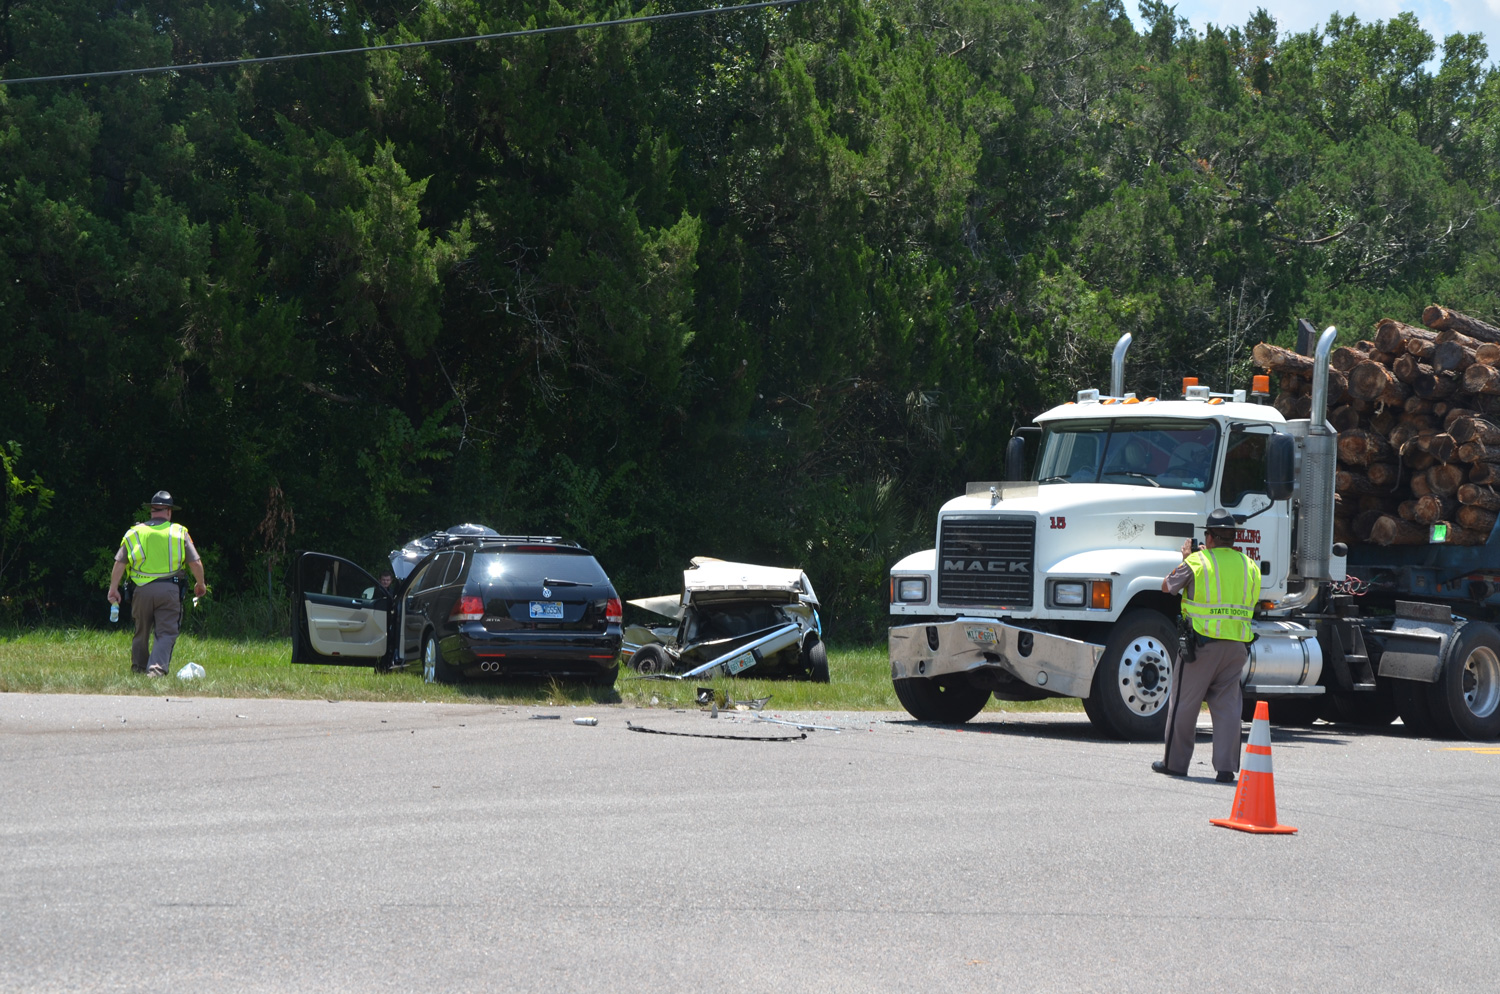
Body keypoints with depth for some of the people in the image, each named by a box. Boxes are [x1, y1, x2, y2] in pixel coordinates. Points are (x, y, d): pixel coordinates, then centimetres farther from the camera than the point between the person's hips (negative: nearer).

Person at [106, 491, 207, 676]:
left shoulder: (135, 533, 9)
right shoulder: (179, 533, 5)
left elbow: (119, 562, 3)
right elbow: (195, 563, 2)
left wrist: (113, 589, 8)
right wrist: (200, 584, 18)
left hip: (142, 590, 2)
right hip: (169, 590, -2)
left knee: (141, 632, 17)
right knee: (166, 633, -3)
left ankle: (138, 668, 26)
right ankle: (157, 668, -20)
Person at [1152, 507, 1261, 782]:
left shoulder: (1197, 562, -7)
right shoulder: (1249, 566, 7)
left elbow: (1167, 587, 6)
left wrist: (1185, 558, 20)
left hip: (1202, 642, -4)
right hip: (1237, 646, 4)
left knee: (1184, 703, 8)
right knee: (1227, 705, 5)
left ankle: (1175, 762, 15)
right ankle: (1226, 767, -2)